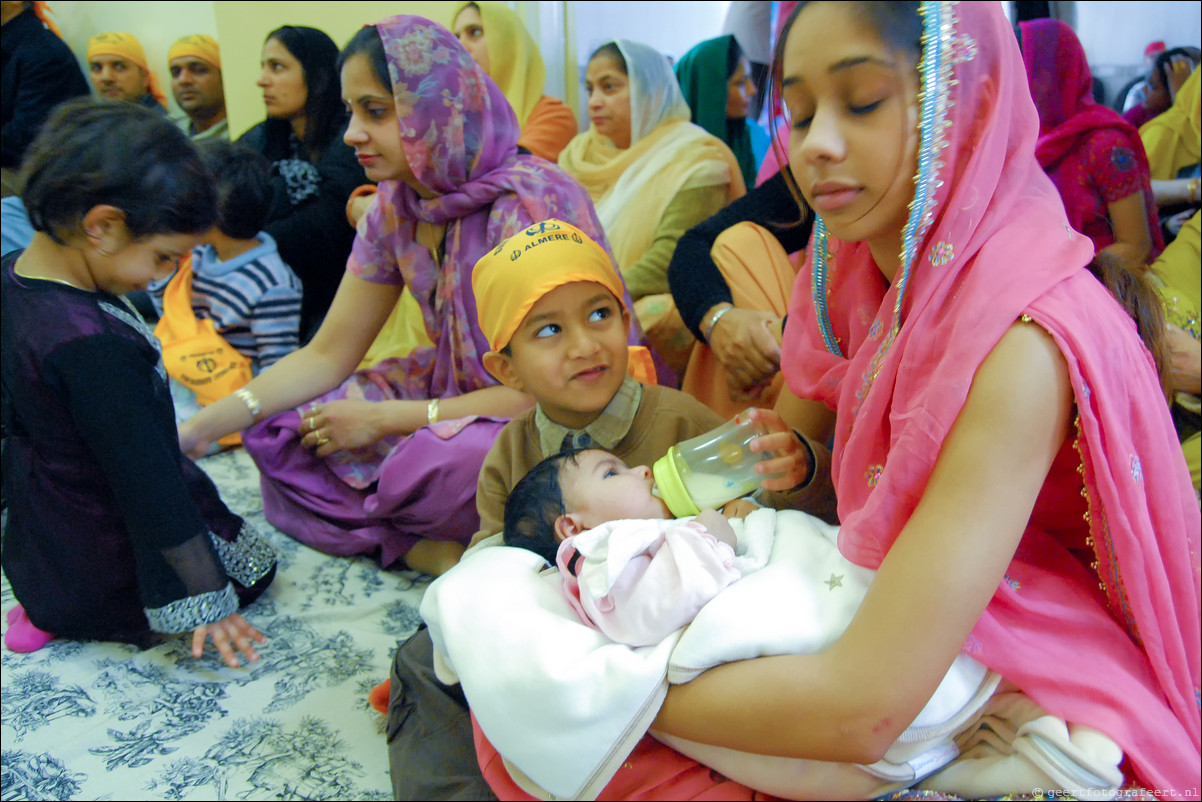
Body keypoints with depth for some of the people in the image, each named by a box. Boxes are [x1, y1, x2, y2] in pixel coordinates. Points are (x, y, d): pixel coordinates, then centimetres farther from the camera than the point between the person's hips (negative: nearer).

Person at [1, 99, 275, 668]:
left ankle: (50, 602, 10)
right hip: (103, 571, -8)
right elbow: (147, 482, -28)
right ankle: (67, 616, -1)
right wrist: (204, 600, -19)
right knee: (253, 564, 10)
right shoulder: (92, 344, -34)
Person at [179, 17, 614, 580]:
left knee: (435, 463, -38)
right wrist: (202, 426, -9)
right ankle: (438, 552, -15)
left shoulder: (531, 202, -22)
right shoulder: (396, 207, 0)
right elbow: (327, 356, 3)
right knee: (281, 433, -8)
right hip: (456, 396, 8)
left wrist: (382, 418, -19)